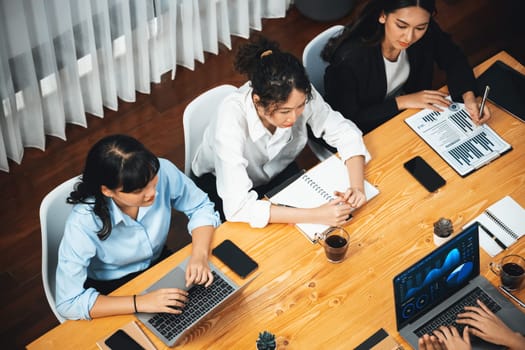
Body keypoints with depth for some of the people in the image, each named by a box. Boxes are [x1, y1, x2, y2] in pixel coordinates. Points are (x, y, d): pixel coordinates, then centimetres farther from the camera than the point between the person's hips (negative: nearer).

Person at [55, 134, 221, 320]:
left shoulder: (163, 172, -25)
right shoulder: (83, 222, -33)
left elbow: (201, 207, -7)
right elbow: (68, 303, -30)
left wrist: (199, 255, -24)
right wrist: (141, 302, -36)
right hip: (112, 292, -4)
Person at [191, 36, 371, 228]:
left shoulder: (299, 95, -29)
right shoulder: (232, 116, -40)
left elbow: (345, 132, -14)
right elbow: (237, 206, -44)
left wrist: (358, 187, -32)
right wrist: (316, 216, -46)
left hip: (277, 171, 4)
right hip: (220, 182, -4)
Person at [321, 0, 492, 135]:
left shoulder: (426, 33, -19)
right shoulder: (350, 58, -34)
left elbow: (453, 59, -1)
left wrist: (468, 95, -19)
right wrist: (401, 102, -27)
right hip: (366, 132, -5)